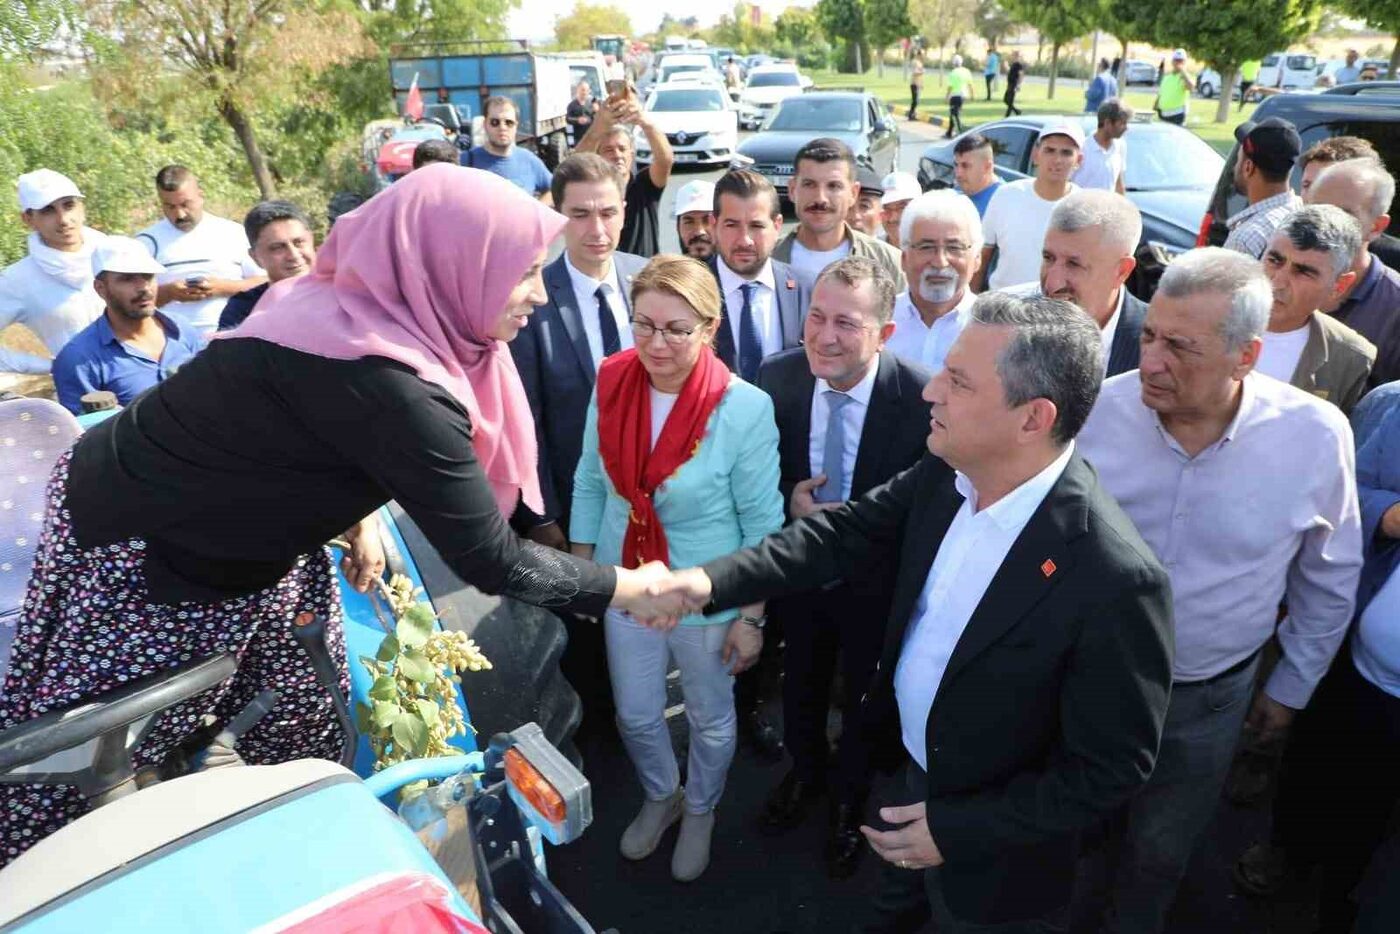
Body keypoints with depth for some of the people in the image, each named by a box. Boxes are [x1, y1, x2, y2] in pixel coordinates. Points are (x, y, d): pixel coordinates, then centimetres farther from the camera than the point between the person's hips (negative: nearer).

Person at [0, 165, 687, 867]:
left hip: (227, 538, 9)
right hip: (133, 545, -8)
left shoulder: (356, 306, -7)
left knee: (305, 735, 15)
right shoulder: (384, 385, -35)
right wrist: (626, 589, -18)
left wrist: (355, 516, 5)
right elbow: (488, 560, -30)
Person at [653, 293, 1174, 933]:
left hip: (994, 851, -6)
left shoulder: (1115, 582, -36)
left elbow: (1114, 767, -26)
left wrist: (956, 828, -22)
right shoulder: (946, 473, -16)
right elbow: (851, 531, -8)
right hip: (914, 771, 6)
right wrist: (713, 581, -19)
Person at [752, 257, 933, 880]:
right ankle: (805, 772, 59)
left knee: (863, 697, 23)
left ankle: (849, 797, 54)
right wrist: (788, 499, -21)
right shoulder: (777, 376, -17)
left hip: (876, 578, -2)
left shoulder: (921, 397, -28)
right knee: (801, 682, 27)